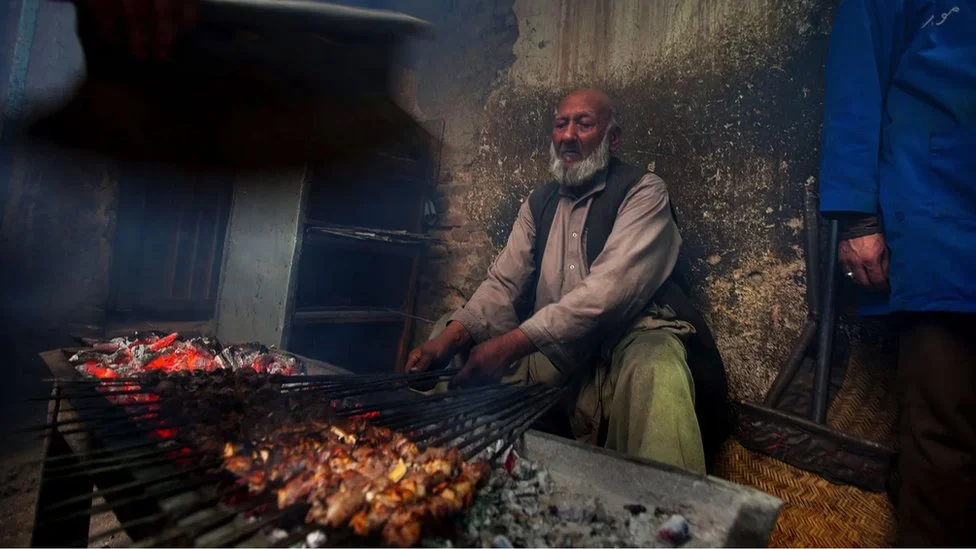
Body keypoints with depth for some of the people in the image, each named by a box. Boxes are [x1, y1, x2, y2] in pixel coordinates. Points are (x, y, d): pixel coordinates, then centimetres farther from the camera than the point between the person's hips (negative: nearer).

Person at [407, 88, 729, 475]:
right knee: (446, 332, 1)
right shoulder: (538, 203, 13)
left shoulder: (643, 192, -6)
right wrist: (451, 335, -15)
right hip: (548, 350, 6)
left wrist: (511, 343, -28)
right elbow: (502, 283, 5)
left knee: (655, 367, -40)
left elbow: (609, 289, -21)